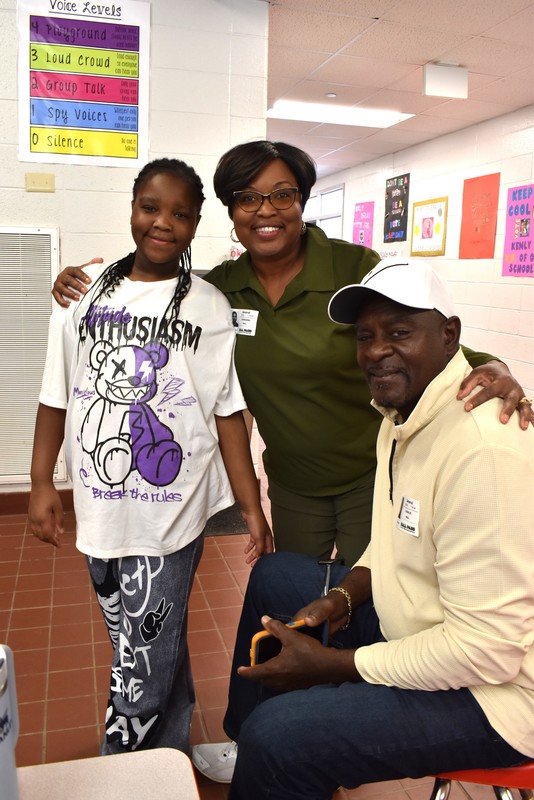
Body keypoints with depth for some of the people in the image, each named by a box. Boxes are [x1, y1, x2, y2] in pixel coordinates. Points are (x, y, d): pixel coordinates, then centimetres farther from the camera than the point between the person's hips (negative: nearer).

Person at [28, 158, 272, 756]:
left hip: (169, 515, -3)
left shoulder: (209, 307, -4)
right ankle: (170, 754, 43)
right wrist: (41, 483, 3)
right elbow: (57, 396, 8)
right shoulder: (85, 293, 4)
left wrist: (251, 507, -7)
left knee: (141, 667, 5)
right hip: (99, 510, 3)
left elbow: (227, 414, -4)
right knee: (154, 649, 20)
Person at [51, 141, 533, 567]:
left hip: (371, 478, -3)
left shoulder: (356, 268, -17)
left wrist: (489, 368, -36)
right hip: (291, 484, 4)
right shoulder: (219, 287, -6)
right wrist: (86, 289, -8)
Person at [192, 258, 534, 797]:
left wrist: (330, 665, -19)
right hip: (411, 627, 9)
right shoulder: (403, 413, 2)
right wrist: (342, 598, -3)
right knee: (274, 576, 16)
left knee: (276, 735, -24)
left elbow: (487, 648, -27)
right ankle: (252, 753, 29)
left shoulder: (483, 445, -29)